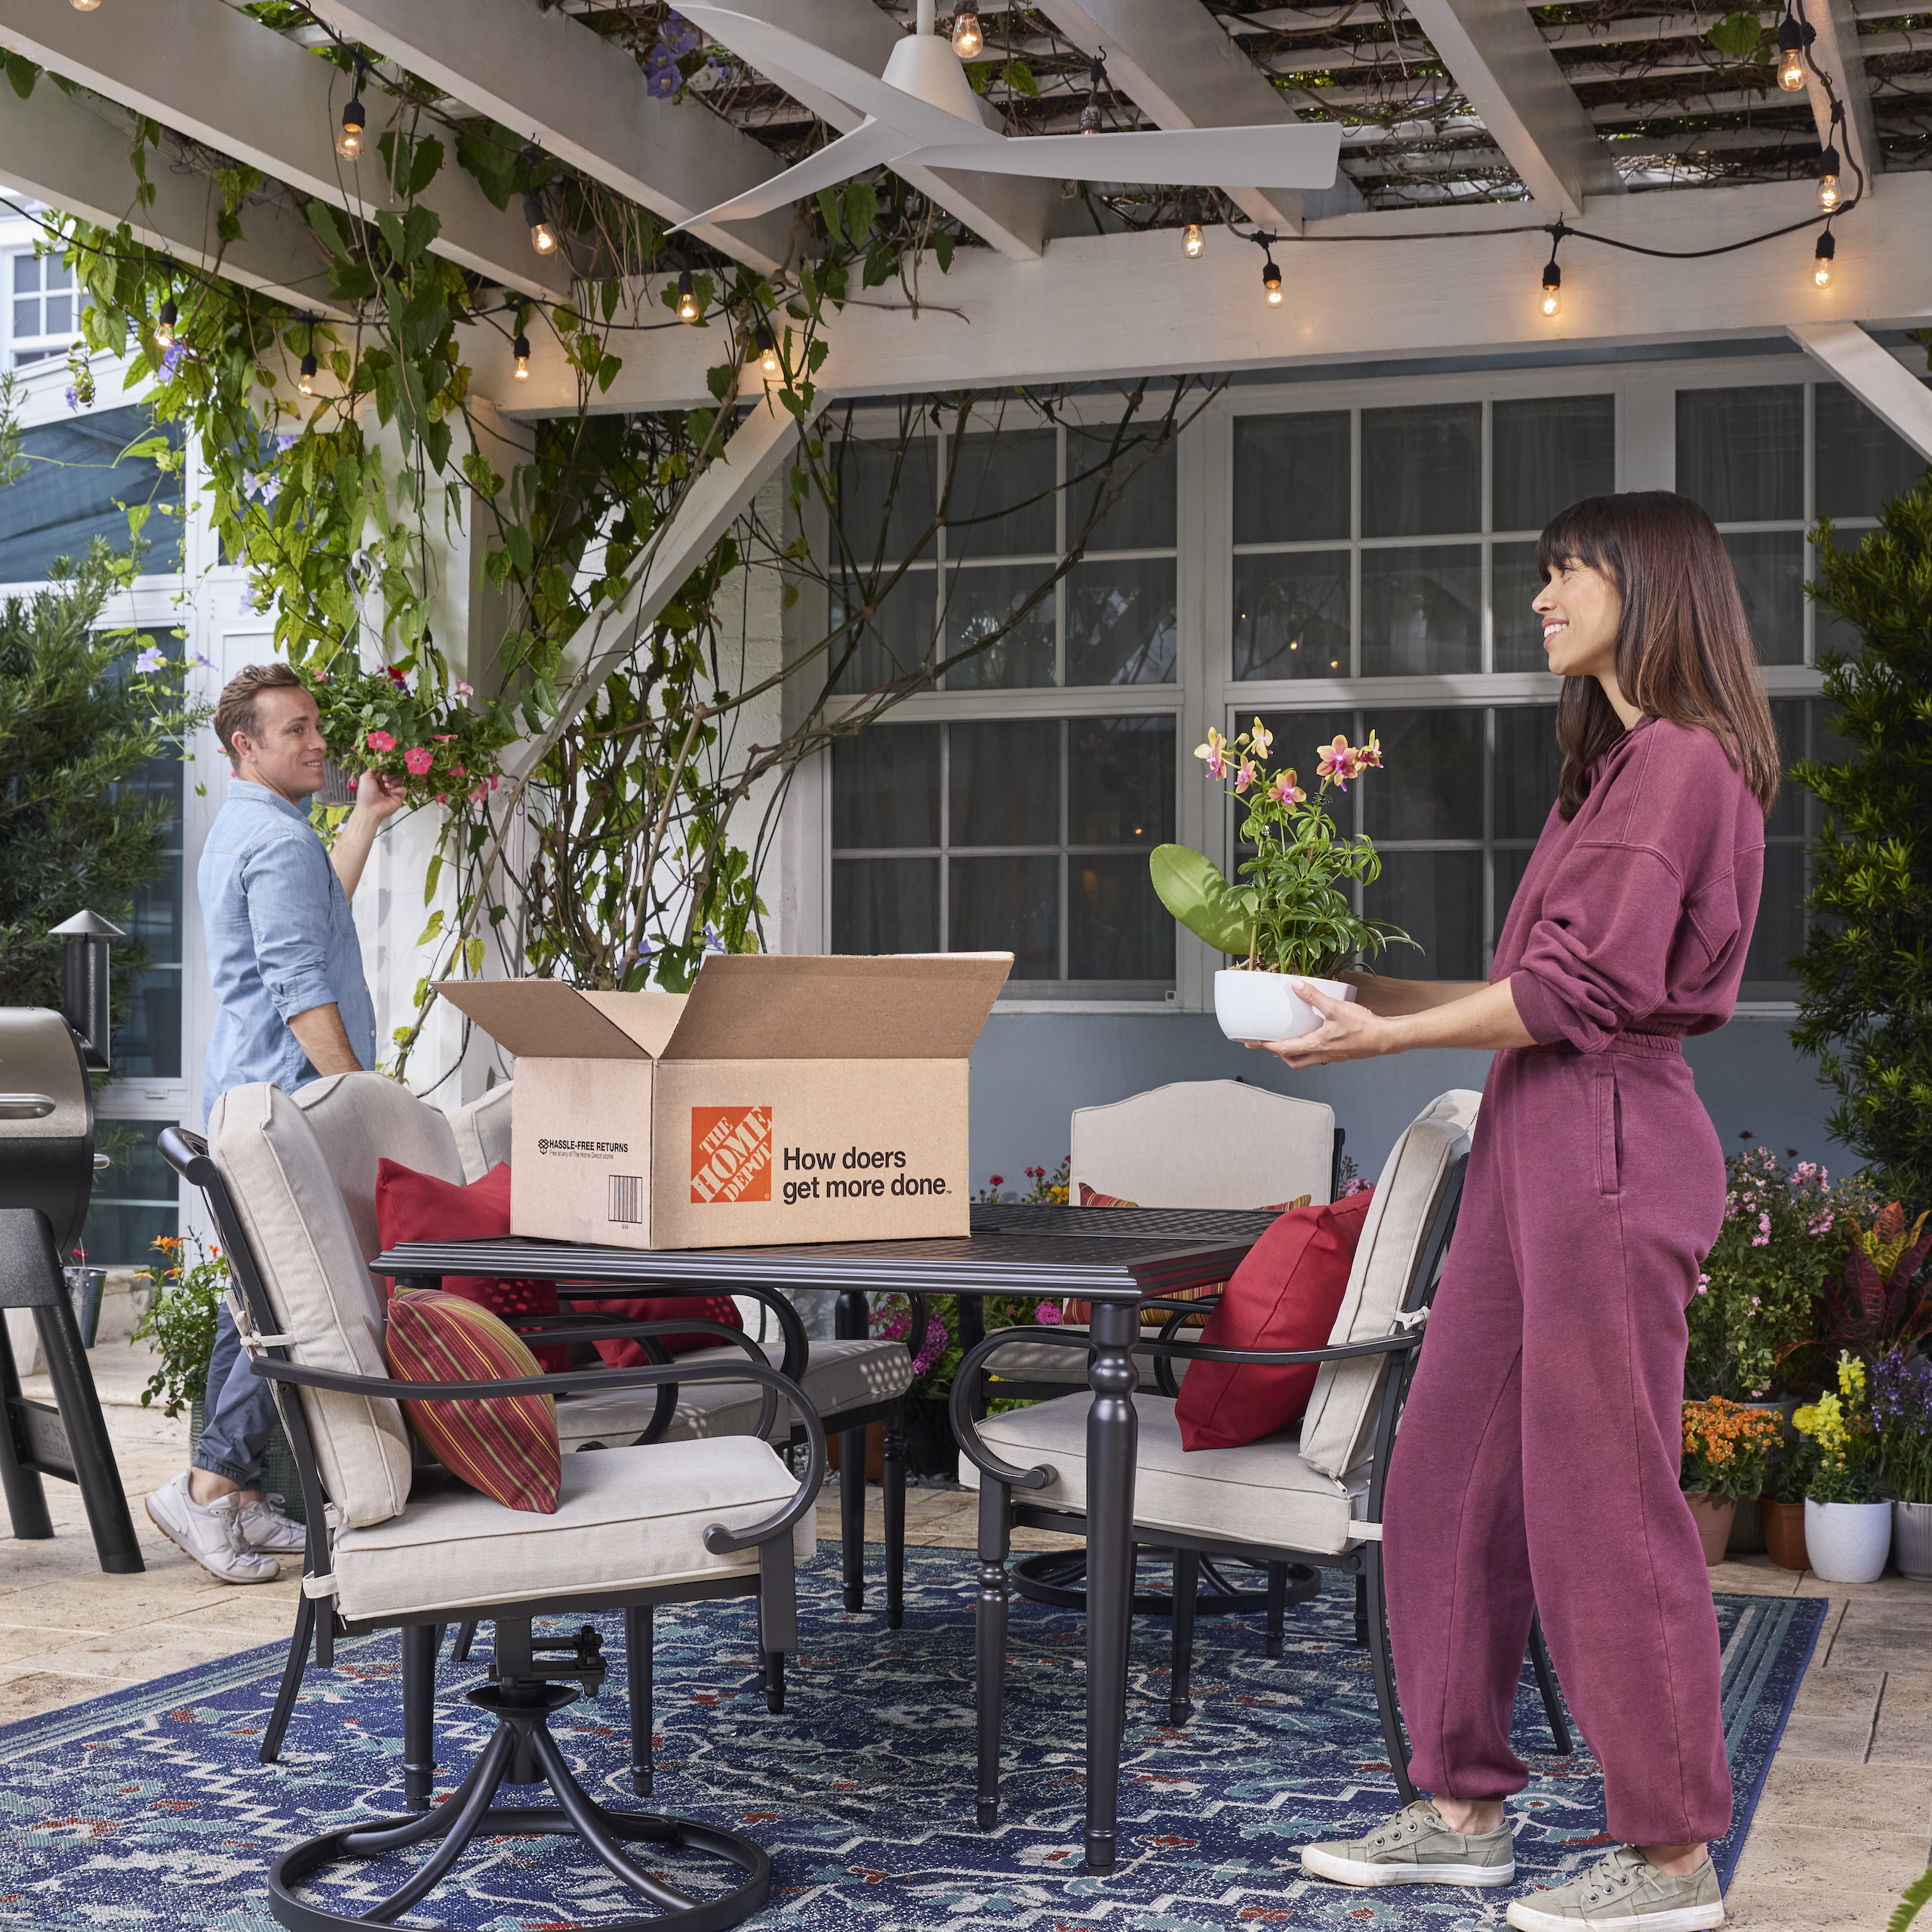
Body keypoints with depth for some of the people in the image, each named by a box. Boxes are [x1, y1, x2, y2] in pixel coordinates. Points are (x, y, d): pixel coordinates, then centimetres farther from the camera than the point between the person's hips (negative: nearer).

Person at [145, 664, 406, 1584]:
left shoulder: (241, 830, 20)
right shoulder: (277, 838, -14)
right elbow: (299, 986, -20)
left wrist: (365, 819, 40)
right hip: (288, 1095, -11)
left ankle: (236, 1497, 17)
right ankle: (213, 1483, -11)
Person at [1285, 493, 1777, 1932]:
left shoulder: (1681, 759, -11)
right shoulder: (1610, 765, 21)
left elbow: (1591, 988, -17)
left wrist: (1392, 1038, -12)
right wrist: (1384, 989, 16)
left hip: (1609, 1142, -10)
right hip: (1535, 1140, 10)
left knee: (1600, 1499, -4)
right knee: (1453, 1478, 11)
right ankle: (1463, 1810, 22)